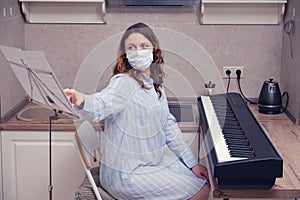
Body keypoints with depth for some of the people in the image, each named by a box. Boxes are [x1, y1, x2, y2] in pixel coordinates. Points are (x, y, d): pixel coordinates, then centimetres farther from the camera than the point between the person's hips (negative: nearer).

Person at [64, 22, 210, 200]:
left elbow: (168, 125, 12)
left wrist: (192, 163, 11)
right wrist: (81, 101, -61)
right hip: (127, 174, -8)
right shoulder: (123, 82, -19)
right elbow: (100, 106, -38)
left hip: (154, 162, 8)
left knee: (203, 177, 13)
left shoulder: (155, 83, 6)